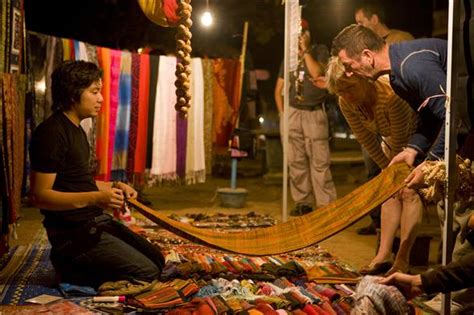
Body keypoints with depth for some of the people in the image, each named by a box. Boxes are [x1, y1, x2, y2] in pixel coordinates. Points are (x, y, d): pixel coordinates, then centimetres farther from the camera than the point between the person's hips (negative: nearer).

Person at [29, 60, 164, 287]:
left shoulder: (76, 130, 13)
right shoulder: (51, 133, -19)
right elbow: (40, 196, -23)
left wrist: (112, 187, 9)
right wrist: (95, 198, -31)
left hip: (95, 222, 10)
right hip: (74, 232, -10)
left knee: (157, 259, 13)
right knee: (148, 274, -11)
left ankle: (79, 265, 12)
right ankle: (72, 269, -1)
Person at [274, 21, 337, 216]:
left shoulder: (320, 51, 4)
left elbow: (317, 73, -16)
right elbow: (278, 90, 17)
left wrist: (306, 50, -8)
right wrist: (282, 113, 6)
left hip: (314, 113, -4)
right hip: (292, 113, 4)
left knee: (320, 161, -8)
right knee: (296, 161, 4)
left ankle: (325, 205, -7)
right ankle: (303, 202, 12)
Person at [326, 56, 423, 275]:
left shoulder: (393, 95, -40)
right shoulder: (346, 104, -19)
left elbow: (400, 140, -29)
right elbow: (368, 142, -9)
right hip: (392, 139, 7)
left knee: (409, 191, -15)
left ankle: (402, 260, -16)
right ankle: (383, 255, 1)